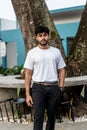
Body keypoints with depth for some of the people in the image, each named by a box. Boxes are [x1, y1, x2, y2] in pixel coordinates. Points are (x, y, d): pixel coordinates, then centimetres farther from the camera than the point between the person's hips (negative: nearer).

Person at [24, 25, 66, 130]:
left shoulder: (56, 52, 7)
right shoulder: (32, 53, 1)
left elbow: (61, 71, 10)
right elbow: (28, 74, 0)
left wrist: (61, 87, -2)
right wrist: (27, 94, -5)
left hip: (54, 87, 3)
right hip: (38, 87, -2)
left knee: (52, 115, 13)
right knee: (38, 117, -4)